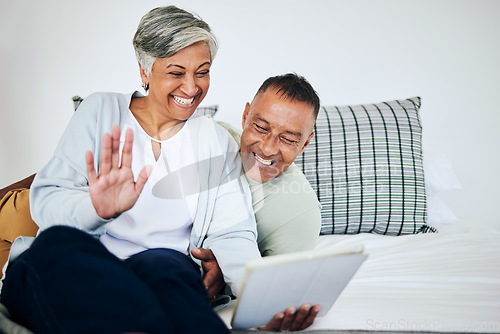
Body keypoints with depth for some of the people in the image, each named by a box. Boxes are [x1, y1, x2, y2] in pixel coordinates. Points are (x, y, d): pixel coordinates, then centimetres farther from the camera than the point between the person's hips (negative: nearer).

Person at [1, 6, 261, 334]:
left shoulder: (218, 142, 12)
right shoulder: (101, 110, 8)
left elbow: (232, 235, 3)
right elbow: (44, 200, 0)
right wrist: (96, 209, -24)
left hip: (160, 267, -1)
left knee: (166, 266, -36)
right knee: (59, 242, -33)